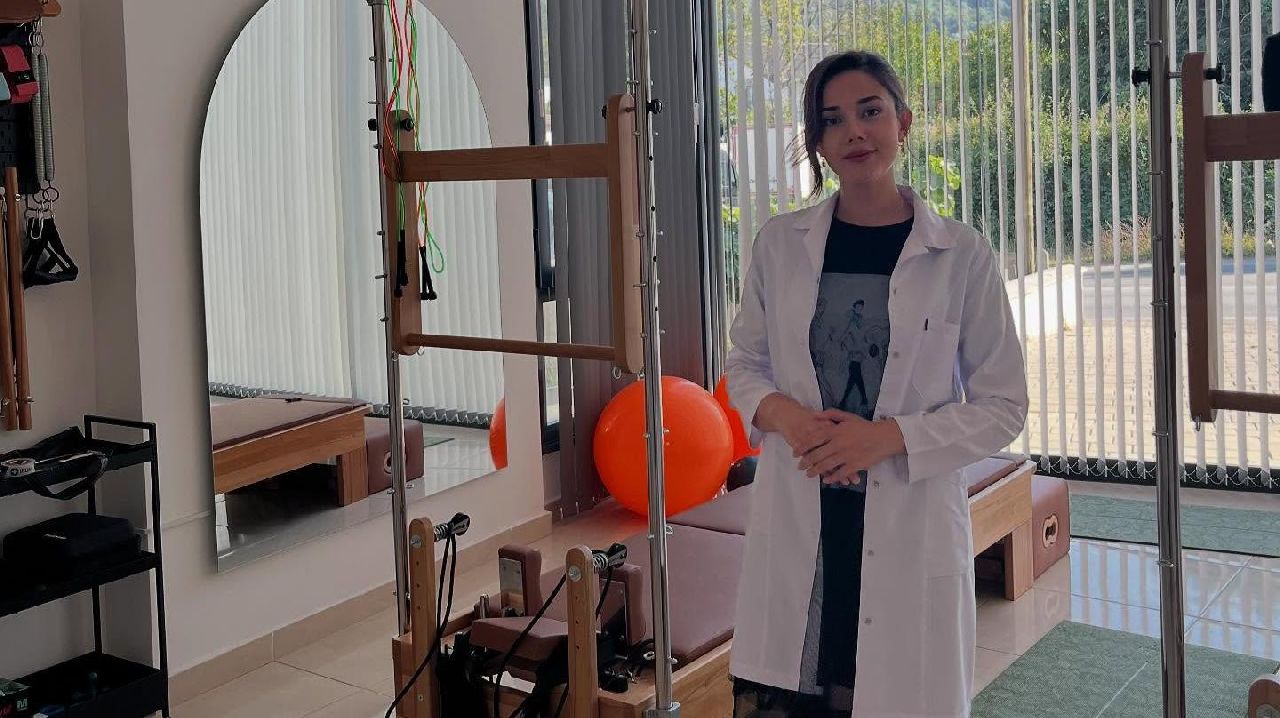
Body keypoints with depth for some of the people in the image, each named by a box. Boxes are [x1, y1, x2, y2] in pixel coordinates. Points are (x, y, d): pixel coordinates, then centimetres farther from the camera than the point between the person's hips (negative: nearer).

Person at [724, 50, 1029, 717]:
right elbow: (743, 363, 13)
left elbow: (1003, 405, -1)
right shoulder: (779, 243, 3)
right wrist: (779, 412, -9)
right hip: (797, 520, 2)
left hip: (911, 525, -2)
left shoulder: (960, 254, -4)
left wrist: (891, 436, -15)